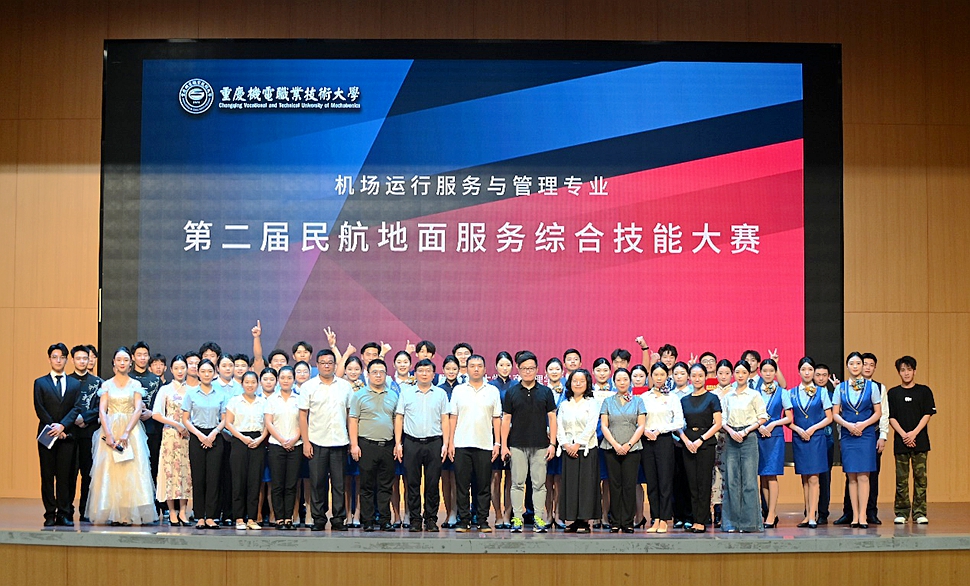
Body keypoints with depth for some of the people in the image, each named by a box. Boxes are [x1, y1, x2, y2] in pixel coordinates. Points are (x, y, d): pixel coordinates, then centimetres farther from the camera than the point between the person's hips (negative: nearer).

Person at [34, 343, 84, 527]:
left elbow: (77, 408, 1)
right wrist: (54, 429, -10)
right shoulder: (40, 383, 9)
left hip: (67, 435, 0)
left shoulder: (75, 384, 12)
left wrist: (62, 426, -14)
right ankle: (50, 515, 4)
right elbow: (39, 409, 0)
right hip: (46, 435, 0)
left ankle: (64, 515, 1)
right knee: (47, 476, 1)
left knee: (65, 476, -2)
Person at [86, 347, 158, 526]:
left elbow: (138, 410, -3)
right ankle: (114, 514, -1)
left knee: (131, 470, -7)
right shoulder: (107, 385, 8)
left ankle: (127, 514, -5)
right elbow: (102, 410, 0)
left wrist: (126, 433, -15)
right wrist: (108, 434, -14)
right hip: (110, 429, 1)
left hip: (131, 429, -1)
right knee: (109, 470, -4)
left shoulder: (135, 385, 7)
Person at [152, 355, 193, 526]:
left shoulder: (192, 390, 10)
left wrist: (190, 428, -4)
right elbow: (156, 414, -4)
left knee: (187, 470, 0)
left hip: (189, 435, 2)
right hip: (171, 435, -2)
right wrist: (177, 425, -10)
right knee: (171, 469, -4)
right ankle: (172, 512, 1)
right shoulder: (165, 390, 3)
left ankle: (183, 511, 4)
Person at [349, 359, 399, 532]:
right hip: (367, 445, -3)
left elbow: (396, 420, 16)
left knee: (386, 486, 4)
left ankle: (385, 520, 8)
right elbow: (353, 421, -1)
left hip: (388, 446, 3)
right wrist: (354, 444, -9)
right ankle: (368, 521, 5)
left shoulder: (393, 396, 14)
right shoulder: (359, 395, 4)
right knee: (367, 486, 0)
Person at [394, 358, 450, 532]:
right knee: (413, 483, 1)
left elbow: (444, 420, 9)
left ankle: (431, 519, 8)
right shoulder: (406, 392, 9)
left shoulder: (440, 394, 10)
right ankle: (415, 520, 7)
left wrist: (445, 444, 0)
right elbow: (399, 418, 8)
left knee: (432, 483, 1)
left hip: (434, 442, 0)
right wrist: (398, 443, 1)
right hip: (412, 442, 0)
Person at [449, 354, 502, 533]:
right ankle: (464, 520, 8)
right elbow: (453, 417, 8)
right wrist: (450, 442, 1)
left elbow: (497, 419, 8)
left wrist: (497, 443, 1)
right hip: (462, 444, 0)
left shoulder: (493, 391, 9)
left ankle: (483, 521, 8)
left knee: (484, 486, 2)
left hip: (485, 445, 0)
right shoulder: (458, 390, 9)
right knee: (462, 485, 1)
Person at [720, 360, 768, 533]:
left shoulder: (754, 395, 2)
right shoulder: (728, 396, 12)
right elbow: (723, 418, 11)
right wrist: (731, 432, -6)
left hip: (749, 438, -3)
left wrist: (746, 431, -10)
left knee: (749, 480, -5)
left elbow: (762, 418, 0)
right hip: (731, 439, 3)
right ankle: (732, 522, 6)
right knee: (731, 481, 2)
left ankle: (748, 522, -1)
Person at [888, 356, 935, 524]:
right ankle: (901, 512, 7)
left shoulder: (924, 391, 6)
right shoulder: (893, 393, 8)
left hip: (920, 440, 0)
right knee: (901, 478, 1)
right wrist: (904, 435, -9)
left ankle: (919, 512, 3)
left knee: (920, 477, -1)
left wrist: (914, 433, -10)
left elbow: (927, 414, 1)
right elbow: (891, 417, 4)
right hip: (900, 441, 1)